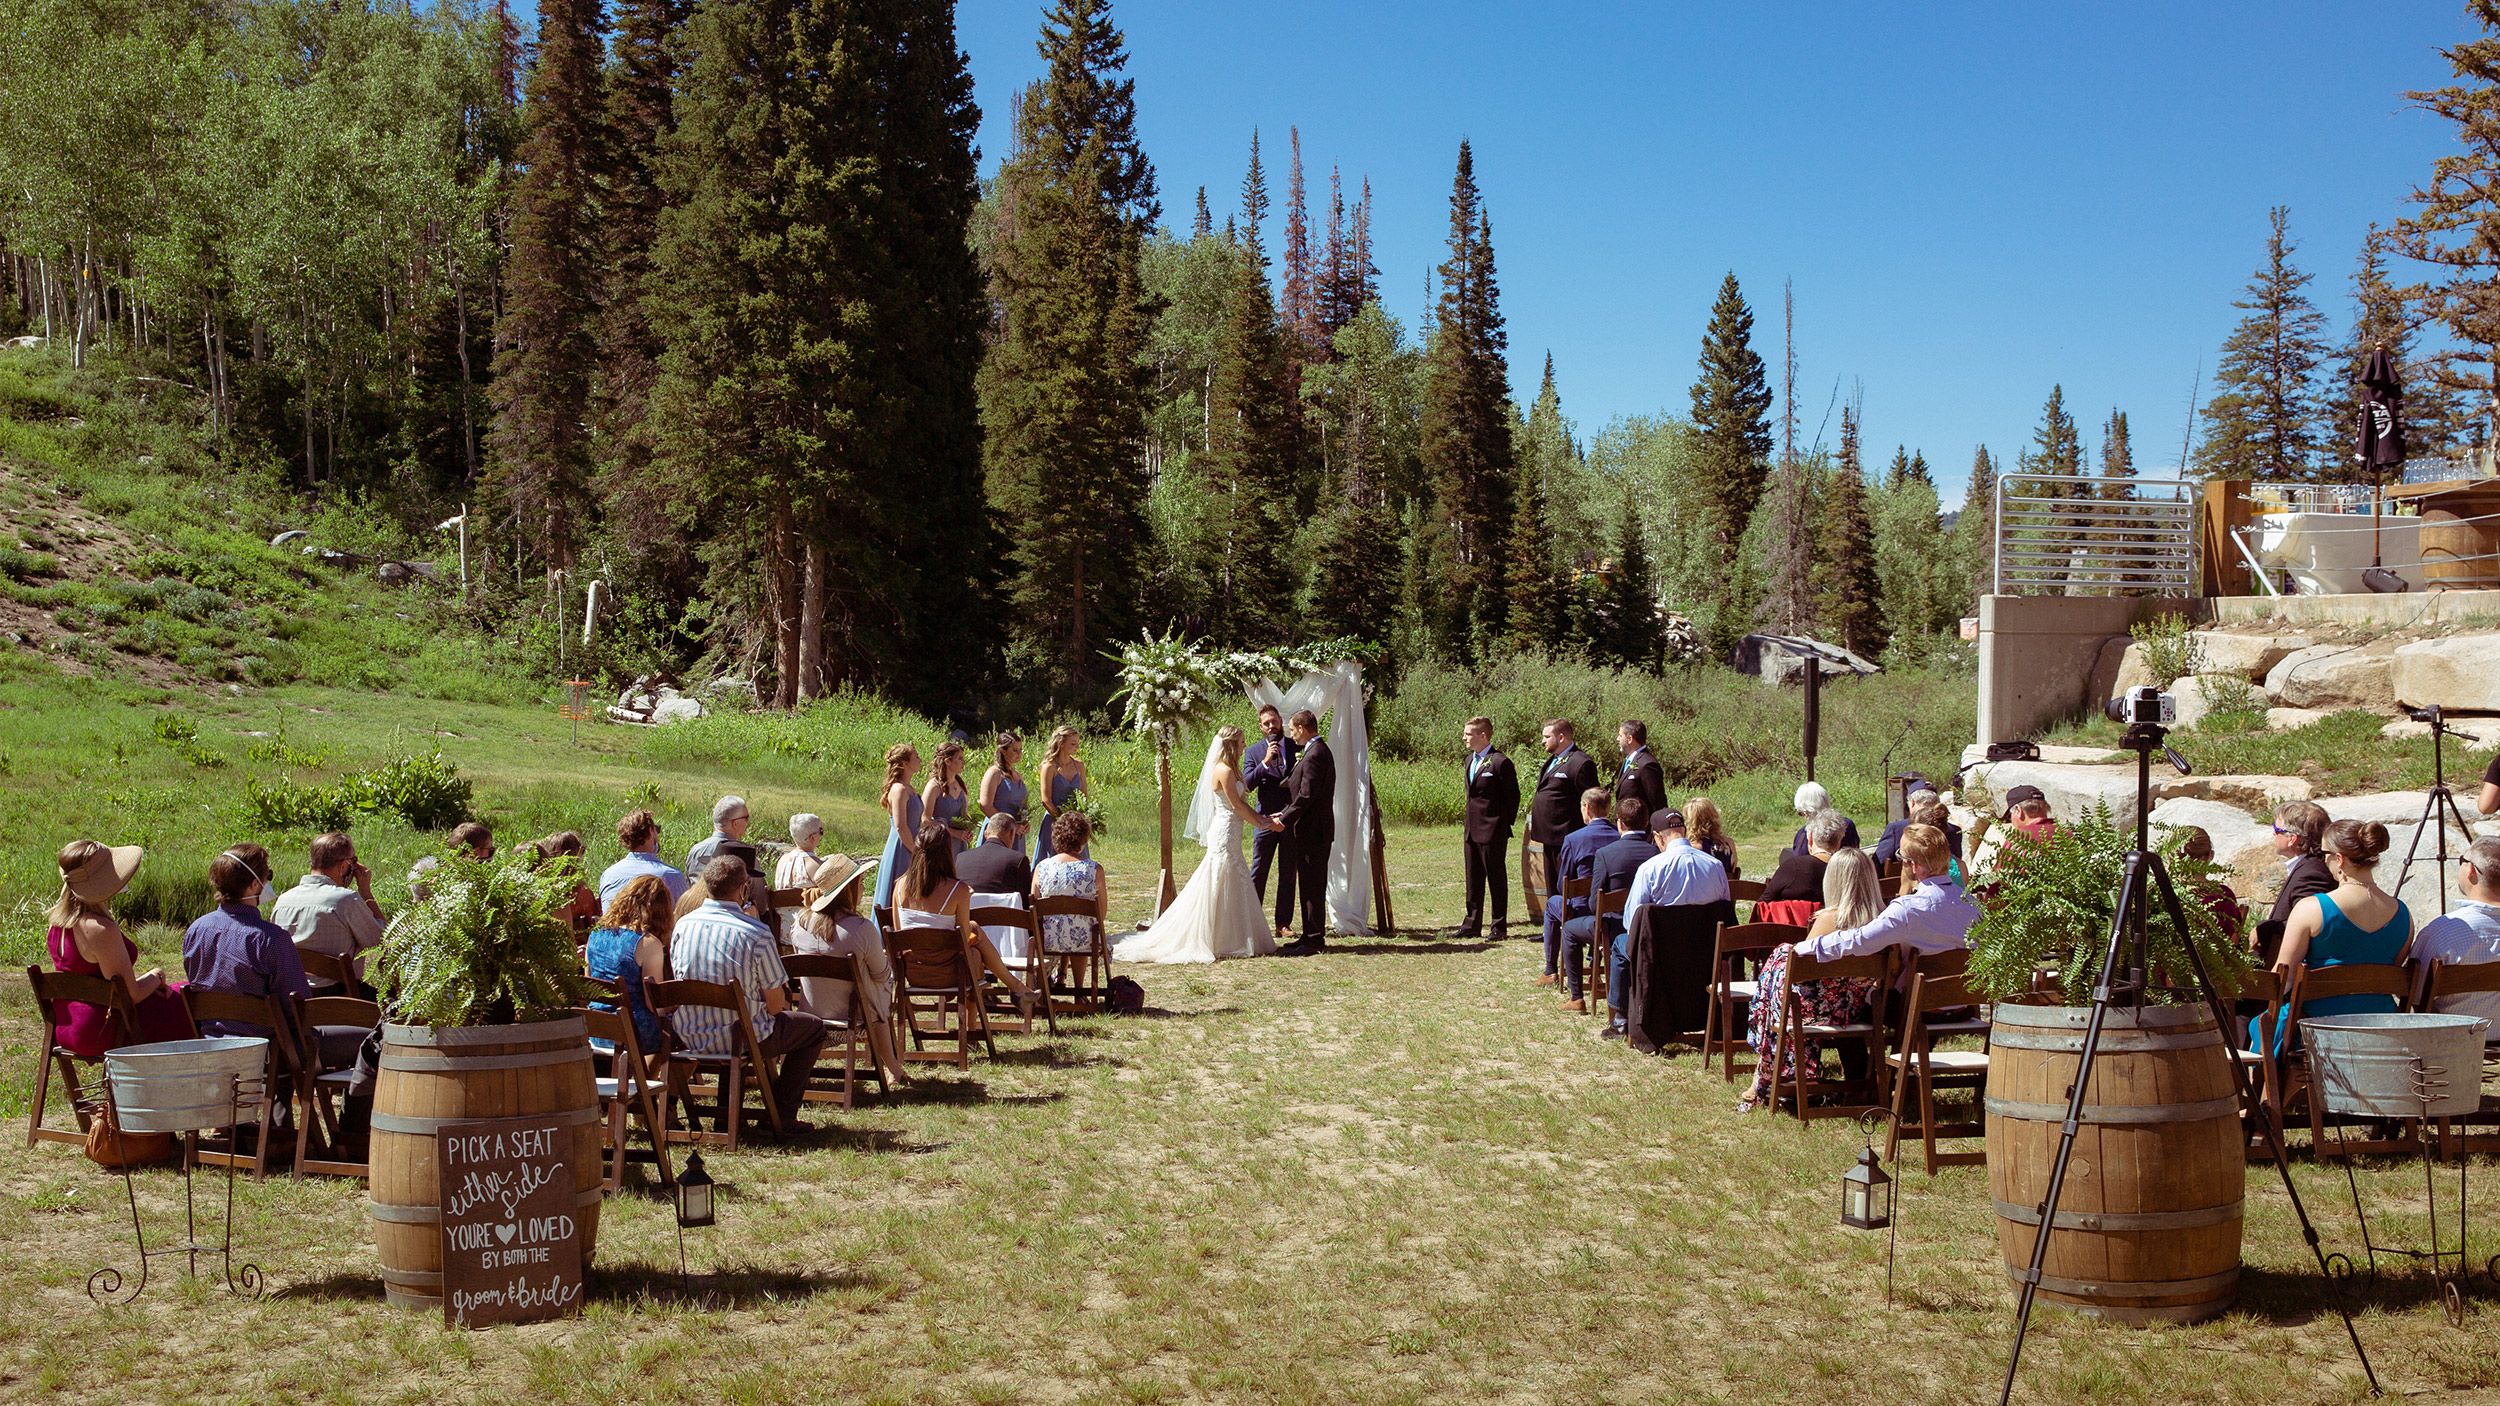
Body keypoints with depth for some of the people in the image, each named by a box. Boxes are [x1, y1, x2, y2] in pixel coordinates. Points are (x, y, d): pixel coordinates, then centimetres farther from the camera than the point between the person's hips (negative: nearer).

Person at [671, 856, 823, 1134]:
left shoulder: (683, 925, -3)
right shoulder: (756, 934, -18)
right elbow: (775, 1002, -12)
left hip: (688, 1037, 6)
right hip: (738, 1039, -6)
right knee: (813, 1027, 18)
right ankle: (782, 1117, 13)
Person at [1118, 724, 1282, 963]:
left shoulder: (1228, 770, 15)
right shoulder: (1224, 771, -15)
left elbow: (1240, 804, 16)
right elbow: (1237, 805, -15)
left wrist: (1265, 818, 8)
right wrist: (1262, 824, -5)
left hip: (1229, 835, 10)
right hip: (1226, 834, -10)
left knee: (1233, 889, 12)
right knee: (1218, 889, -5)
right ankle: (1212, 943, 0)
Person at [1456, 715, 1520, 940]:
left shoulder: (1500, 762, -14)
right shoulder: (1470, 759, 13)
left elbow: (1513, 796, -10)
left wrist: (1505, 825, -7)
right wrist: (1468, 824, 15)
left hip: (1493, 832, -8)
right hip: (1472, 830, 8)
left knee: (1496, 878, 1)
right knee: (1473, 880, 13)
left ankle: (1499, 927, 7)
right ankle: (1472, 924, 20)